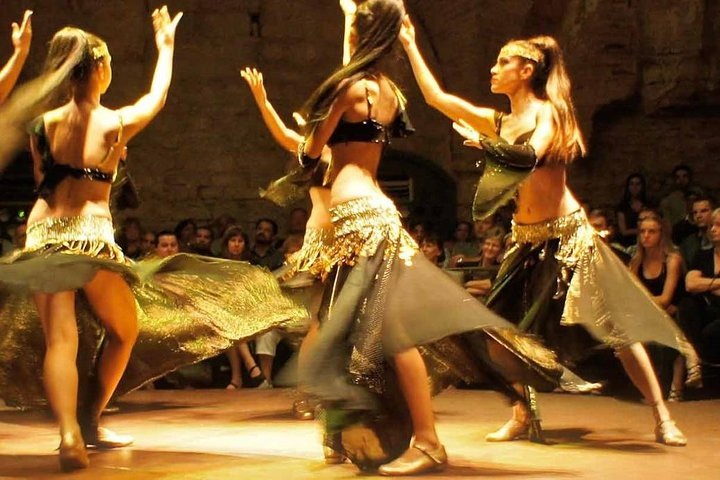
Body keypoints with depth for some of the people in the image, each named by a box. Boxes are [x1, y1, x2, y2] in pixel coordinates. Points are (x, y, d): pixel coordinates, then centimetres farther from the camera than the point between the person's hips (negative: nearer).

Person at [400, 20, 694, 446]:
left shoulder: (549, 112, -8)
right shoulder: (499, 122, 9)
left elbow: (530, 156, -27)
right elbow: (436, 97, 8)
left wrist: (482, 142, -16)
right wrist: (410, 45, 8)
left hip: (567, 234, -7)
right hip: (528, 239, 7)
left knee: (613, 324, -7)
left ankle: (663, 419, -1)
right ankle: (524, 419, 18)